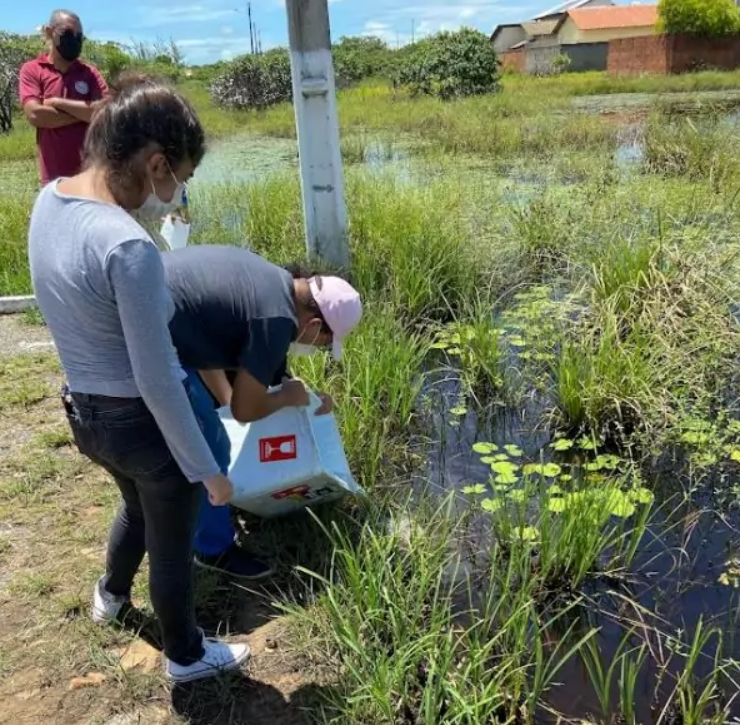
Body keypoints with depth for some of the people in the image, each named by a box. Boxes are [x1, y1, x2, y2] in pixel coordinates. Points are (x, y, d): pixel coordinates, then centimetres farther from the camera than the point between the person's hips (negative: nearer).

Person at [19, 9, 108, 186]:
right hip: (55, 175, -2)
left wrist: (57, 102, -11)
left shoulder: (90, 72, 7)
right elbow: (35, 115, -13)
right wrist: (84, 113, -8)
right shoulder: (31, 70, 2)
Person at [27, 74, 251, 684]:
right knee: (173, 546, 18)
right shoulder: (129, 248, -31)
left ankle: (111, 596, 64)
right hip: (144, 422, -8)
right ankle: (186, 656, 44)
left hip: (85, 411, 8)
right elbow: (158, 383, -25)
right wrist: (206, 469, -15)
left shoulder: (49, 202, -6)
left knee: (138, 505, 36)